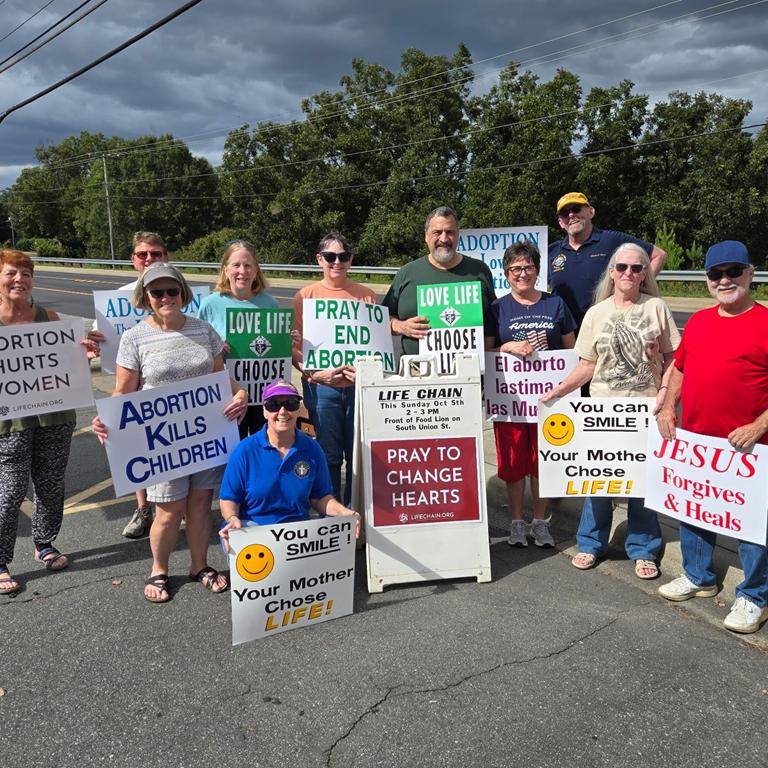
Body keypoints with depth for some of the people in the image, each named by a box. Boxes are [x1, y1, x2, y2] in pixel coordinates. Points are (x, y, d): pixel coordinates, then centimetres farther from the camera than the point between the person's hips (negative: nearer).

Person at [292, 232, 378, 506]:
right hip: (321, 388, -1)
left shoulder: (367, 296, 7)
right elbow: (294, 345, 0)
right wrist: (315, 372, -15)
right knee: (329, 456, 7)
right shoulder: (305, 296, 4)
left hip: (360, 386, 1)